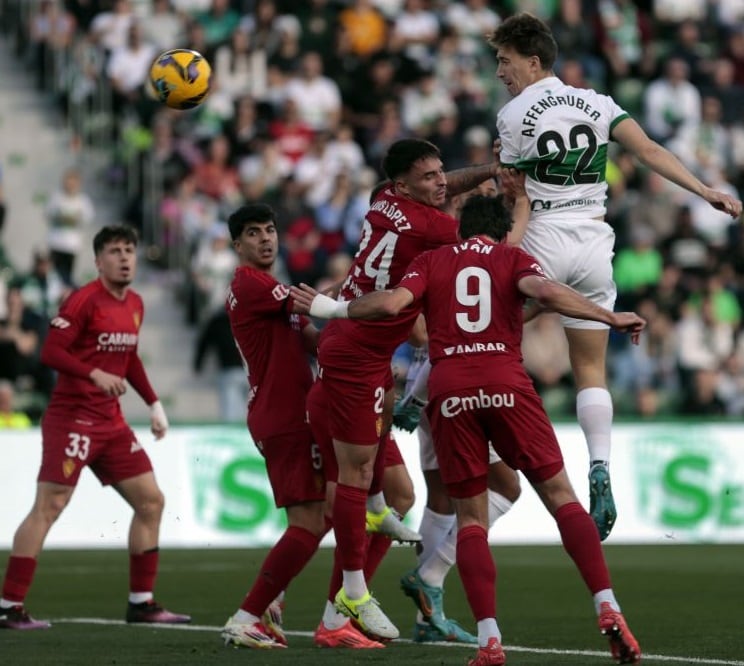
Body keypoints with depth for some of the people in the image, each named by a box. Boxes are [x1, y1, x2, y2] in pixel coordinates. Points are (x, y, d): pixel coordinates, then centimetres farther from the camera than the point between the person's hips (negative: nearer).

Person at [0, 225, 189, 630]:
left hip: (111, 422, 8)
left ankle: (141, 602, 15)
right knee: (48, 506, -12)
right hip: (72, 418, -8)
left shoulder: (135, 305, 12)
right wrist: (95, 375, -30)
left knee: (150, 501, 7)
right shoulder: (84, 300, -12)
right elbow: (50, 353, -18)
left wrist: (153, 403, 19)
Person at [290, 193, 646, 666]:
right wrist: (611, 318, -3)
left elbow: (391, 304, 0)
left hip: (449, 391, 1)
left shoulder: (431, 261, 17)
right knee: (560, 496, 5)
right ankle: (608, 609, -8)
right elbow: (545, 291, -7)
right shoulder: (513, 258, 14)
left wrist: (331, 308, 14)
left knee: (470, 516, 8)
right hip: (506, 383, -1)